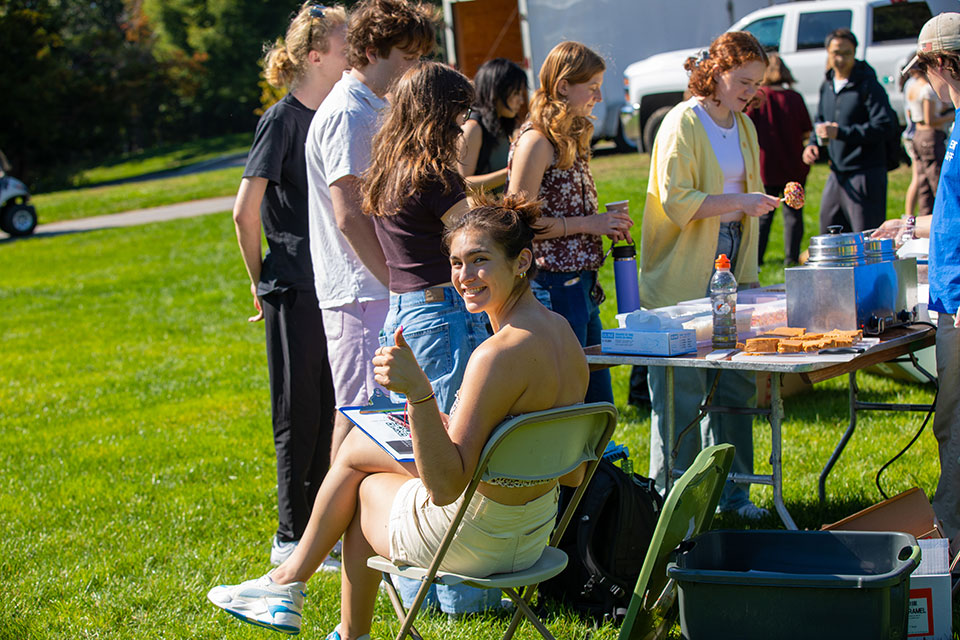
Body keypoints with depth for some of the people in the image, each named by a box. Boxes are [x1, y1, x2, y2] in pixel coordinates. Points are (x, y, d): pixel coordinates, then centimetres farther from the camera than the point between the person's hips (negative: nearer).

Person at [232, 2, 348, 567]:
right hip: (294, 290, -7)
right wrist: (261, 281, -3)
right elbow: (245, 212, -11)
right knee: (299, 415, 0)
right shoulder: (283, 119, -11)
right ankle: (291, 538, 9)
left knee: (332, 411, 11)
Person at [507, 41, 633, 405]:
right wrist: (587, 224, -15)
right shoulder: (535, 141, -13)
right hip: (554, 285, -10)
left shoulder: (571, 139, 16)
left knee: (600, 408, 12)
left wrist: (607, 224, 7)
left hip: (582, 286, 10)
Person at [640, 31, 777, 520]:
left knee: (736, 383, 10)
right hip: (682, 279, -8)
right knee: (680, 391, -4)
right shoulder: (683, 123, -11)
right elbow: (676, 202, -18)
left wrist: (768, 200, 9)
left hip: (730, 271, 8)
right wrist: (738, 202, -22)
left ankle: (730, 488, 21)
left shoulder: (743, 126, 14)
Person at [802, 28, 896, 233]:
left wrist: (841, 133, -23)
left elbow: (883, 125, -19)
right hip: (837, 174, 8)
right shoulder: (827, 85, 13)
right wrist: (813, 143, 8)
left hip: (865, 174, -8)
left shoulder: (868, 85, -11)